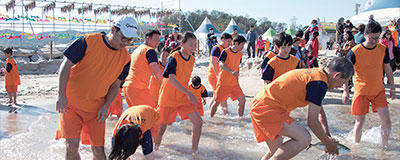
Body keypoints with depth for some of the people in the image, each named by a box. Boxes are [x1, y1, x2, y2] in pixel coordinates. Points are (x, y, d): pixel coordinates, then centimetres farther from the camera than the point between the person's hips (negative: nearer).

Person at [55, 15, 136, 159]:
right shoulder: (89, 41, -13)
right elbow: (66, 65, -11)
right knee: (72, 147, -10)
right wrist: (62, 95, -18)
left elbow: (115, 85, 5)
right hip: (71, 104, -3)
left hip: (96, 109, 3)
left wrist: (105, 107, -9)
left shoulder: (125, 58, -2)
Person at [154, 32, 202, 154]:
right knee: (161, 127, 5)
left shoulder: (192, 59, 3)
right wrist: (189, 93, -34)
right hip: (168, 98, -5)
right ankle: (154, 147, 32)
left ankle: (195, 151, 7)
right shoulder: (173, 58, -18)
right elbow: (171, 79, -28)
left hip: (184, 98, 5)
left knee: (198, 122, -8)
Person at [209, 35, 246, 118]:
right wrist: (231, 71, -40)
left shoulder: (240, 54, 10)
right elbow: (221, 64, -25)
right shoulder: (226, 52, -11)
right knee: (217, 102, 0)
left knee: (242, 100, 1)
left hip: (234, 83, 6)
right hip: (223, 83, -6)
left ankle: (240, 118, 17)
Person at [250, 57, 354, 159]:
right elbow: (312, 121, -13)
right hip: (267, 108, -11)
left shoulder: (314, 73, 16)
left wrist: (327, 135, 20)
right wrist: (328, 143, 0)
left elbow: (320, 111, 27)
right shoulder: (319, 83, -14)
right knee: (304, 139, -17)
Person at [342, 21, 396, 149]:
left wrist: (392, 88, 13)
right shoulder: (355, 52, -13)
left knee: (386, 118, -6)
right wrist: (346, 91, -12)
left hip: (379, 90, 3)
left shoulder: (383, 49, -1)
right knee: (360, 120, 1)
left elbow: (387, 69, 10)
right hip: (361, 91, -3)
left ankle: (384, 145, 12)